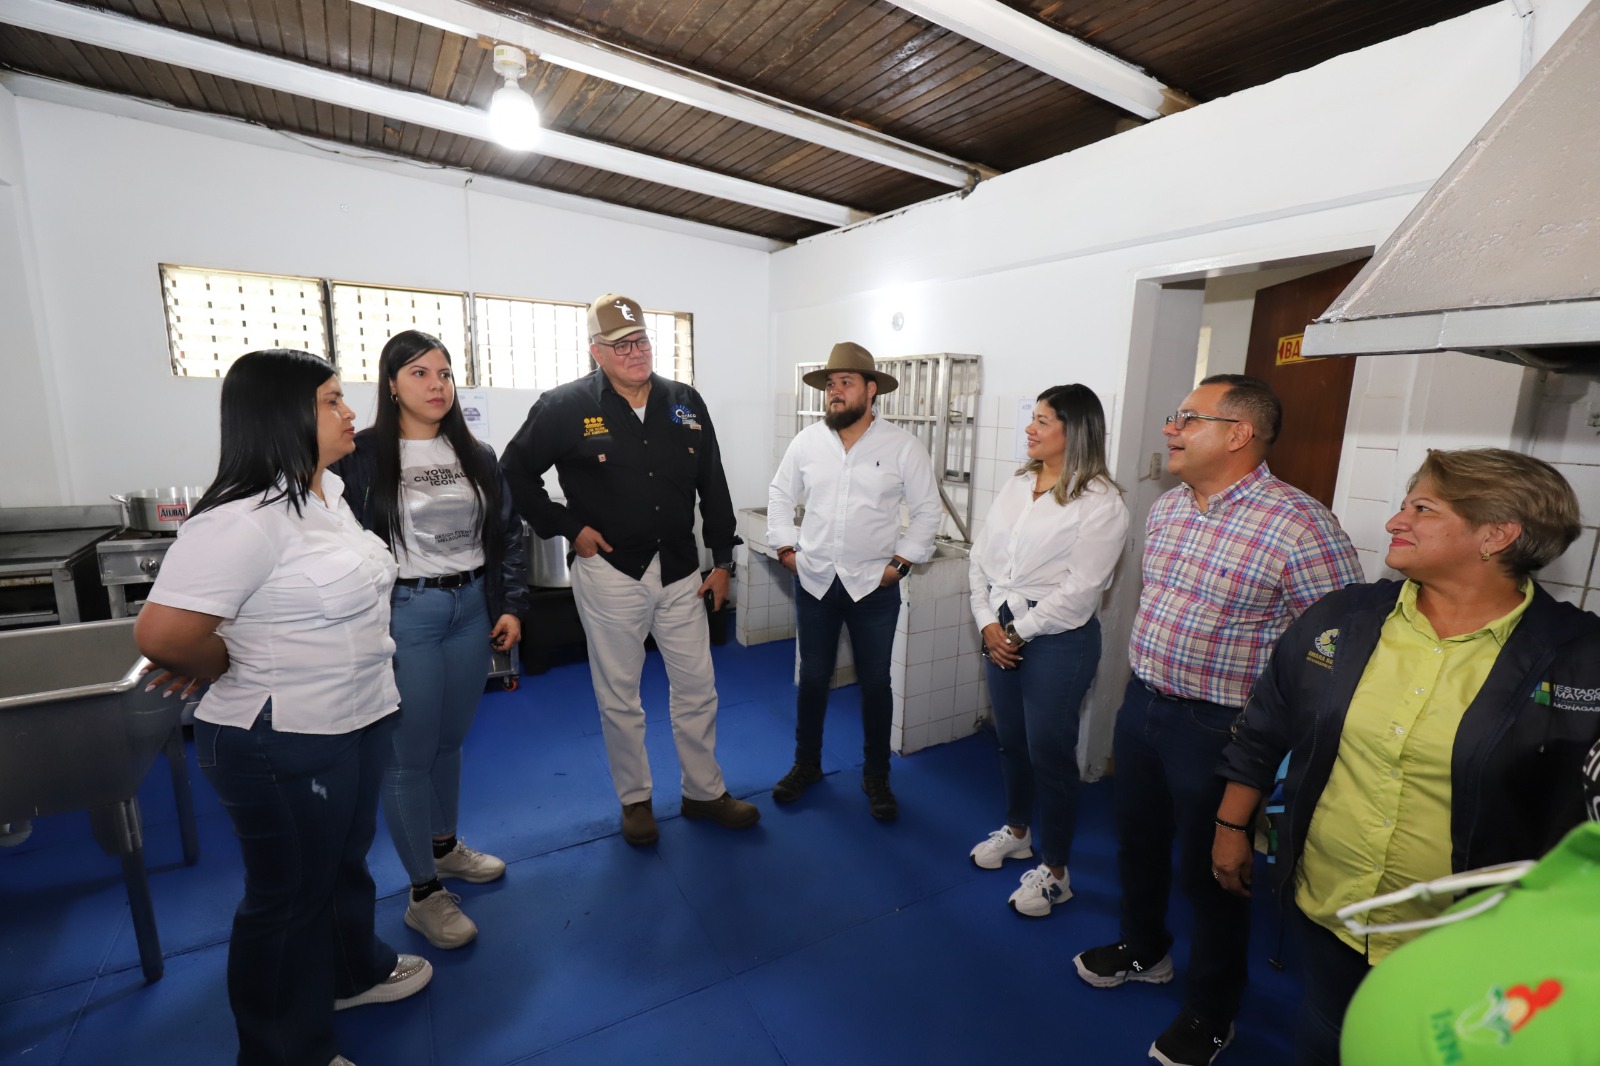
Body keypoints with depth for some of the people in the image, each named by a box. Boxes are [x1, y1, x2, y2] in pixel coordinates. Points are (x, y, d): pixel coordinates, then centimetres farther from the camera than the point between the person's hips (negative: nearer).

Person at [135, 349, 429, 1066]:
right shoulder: (244, 518, -25)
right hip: (283, 745, -8)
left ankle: (352, 971, 52)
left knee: (346, 860, 27)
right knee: (289, 895, 13)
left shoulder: (327, 491, 4)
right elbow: (162, 634, -27)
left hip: (359, 720, 8)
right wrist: (240, 672, -10)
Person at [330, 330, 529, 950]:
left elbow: (507, 533, 10)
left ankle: (445, 846, 40)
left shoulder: (475, 455, 7)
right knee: (409, 753, 4)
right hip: (403, 614, -5)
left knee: (450, 740, 18)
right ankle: (424, 895, 20)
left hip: (472, 609, 5)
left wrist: (510, 606, 4)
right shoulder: (363, 456, -8)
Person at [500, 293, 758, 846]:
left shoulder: (686, 403, 3)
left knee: (697, 689, 12)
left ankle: (705, 791, 33)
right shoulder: (565, 406, -7)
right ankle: (635, 799, 33)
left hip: (681, 573, 3)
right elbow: (515, 472, 1)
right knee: (619, 697, 12)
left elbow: (713, 487, 6)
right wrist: (568, 527, -7)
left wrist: (722, 559, 5)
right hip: (609, 573, -3)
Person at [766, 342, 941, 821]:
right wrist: (786, 548, 2)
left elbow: (927, 509, -2)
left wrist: (901, 560, -7)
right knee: (812, 678, 14)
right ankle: (806, 764, 34)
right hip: (814, 581, 2)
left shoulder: (902, 446, -7)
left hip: (874, 587, -2)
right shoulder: (806, 441, 0)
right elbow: (780, 496, 10)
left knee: (875, 683, 10)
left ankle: (876, 776, 29)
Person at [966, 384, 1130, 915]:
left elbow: (1078, 590, -17)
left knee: (1050, 752, 5)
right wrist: (988, 623, -4)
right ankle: (1016, 830, 43)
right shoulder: (1016, 485, 7)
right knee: (1010, 739, 19)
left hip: (1058, 639, -6)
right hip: (1002, 633, 6)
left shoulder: (1100, 502, -13)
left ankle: (1054, 871, 25)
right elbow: (981, 556, 5)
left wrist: (1019, 633, -11)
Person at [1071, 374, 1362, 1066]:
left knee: (1206, 872, 13)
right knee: (1136, 840, 23)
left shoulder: (1299, 526, -20)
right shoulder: (1165, 508, 3)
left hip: (1217, 729, -6)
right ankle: (1143, 948, 51)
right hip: (1141, 704, 7)